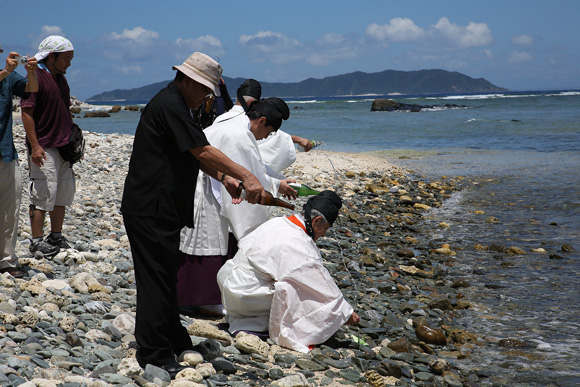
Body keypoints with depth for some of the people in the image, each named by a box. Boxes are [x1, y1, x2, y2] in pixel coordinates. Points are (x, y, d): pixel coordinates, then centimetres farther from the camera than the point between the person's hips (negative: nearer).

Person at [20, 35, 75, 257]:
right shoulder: (36, 77, -11)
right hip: (44, 149, -9)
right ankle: (37, 241, 1)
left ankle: (57, 237, 22)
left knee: (63, 194, 12)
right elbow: (26, 112, -16)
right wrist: (34, 146, -21)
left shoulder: (61, 79, 15)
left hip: (63, 147, 9)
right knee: (43, 195, -6)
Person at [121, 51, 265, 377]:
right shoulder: (169, 106, -17)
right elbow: (203, 151, -21)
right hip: (151, 210, -11)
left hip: (162, 208, 11)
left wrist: (224, 177, 3)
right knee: (156, 280, -6)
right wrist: (247, 177, -20)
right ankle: (155, 356, -1)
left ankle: (176, 343, 28)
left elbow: (196, 154, 19)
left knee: (166, 277, 17)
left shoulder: (177, 106, 18)